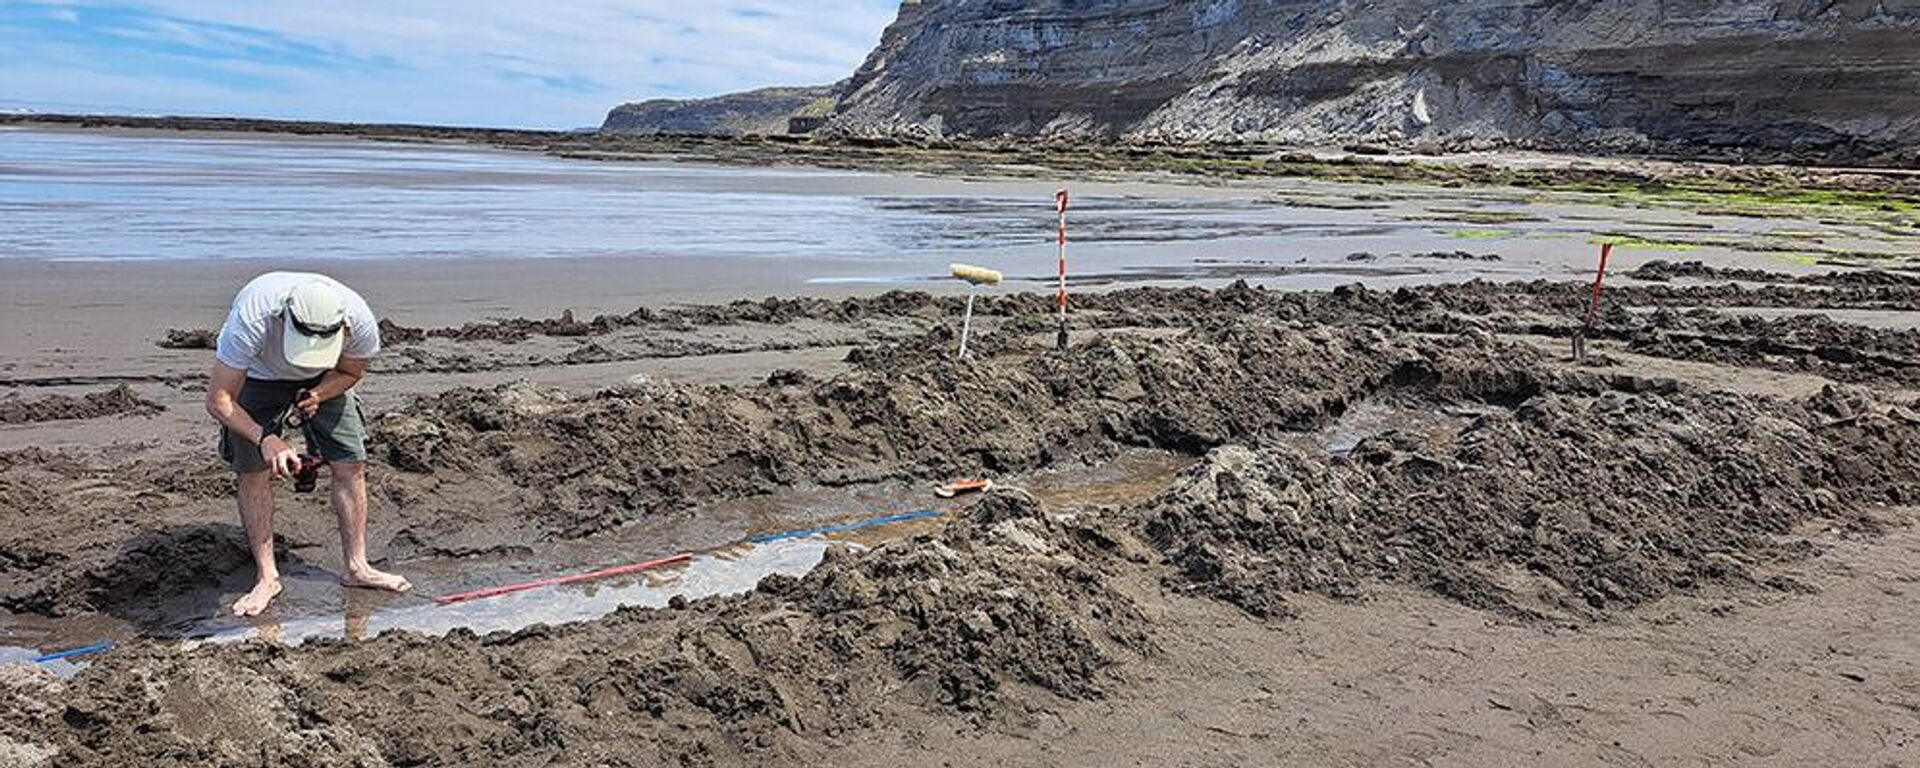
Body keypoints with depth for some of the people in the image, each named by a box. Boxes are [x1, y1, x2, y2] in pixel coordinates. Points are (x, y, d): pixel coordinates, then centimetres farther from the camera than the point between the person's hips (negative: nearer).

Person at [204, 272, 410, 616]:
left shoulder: (361, 323, -35)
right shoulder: (251, 320, -42)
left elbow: (350, 373, -9)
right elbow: (218, 399, -33)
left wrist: (317, 395, -27)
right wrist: (264, 438, -47)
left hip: (322, 380, 2)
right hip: (258, 376, -2)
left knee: (351, 465, -5)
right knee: (252, 472, -10)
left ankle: (356, 566, 7)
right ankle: (267, 577, 3)